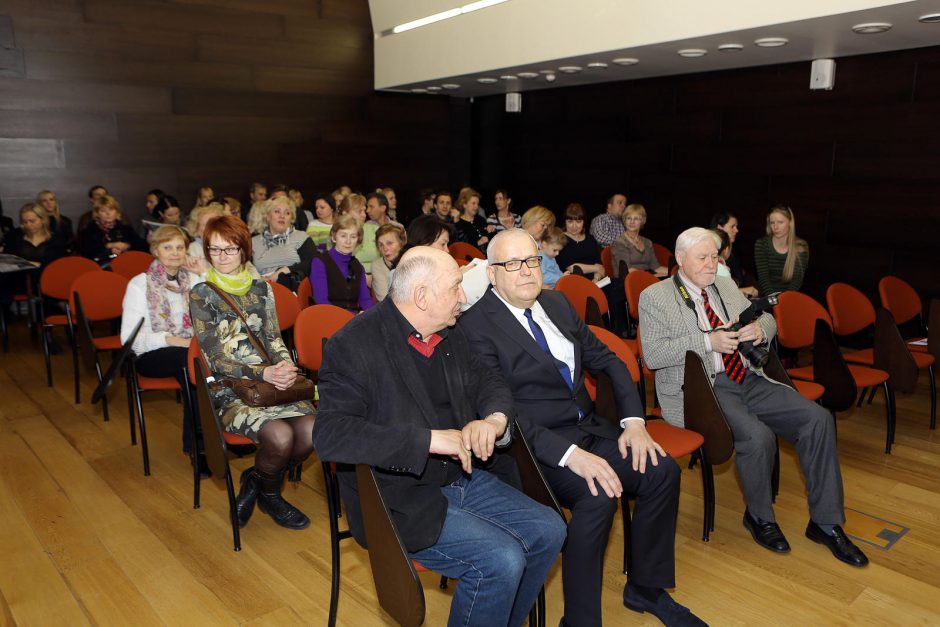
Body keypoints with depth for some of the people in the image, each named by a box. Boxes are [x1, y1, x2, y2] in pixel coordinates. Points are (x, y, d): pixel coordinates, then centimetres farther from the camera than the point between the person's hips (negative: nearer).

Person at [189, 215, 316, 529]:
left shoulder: (261, 289, 13)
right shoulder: (201, 295, 1)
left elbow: (274, 339, 10)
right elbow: (216, 358, -6)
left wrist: (285, 367, -13)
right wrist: (263, 373, -21)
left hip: (272, 380, 4)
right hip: (229, 389, -4)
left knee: (310, 430, -25)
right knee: (280, 436, -30)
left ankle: (256, 480, 6)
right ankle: (268, 496, 5)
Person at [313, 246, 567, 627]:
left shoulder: (449, 335, 5)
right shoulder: (354, 346, -18)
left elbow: (487, 383, 15)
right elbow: (329, 436, -27)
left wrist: (494, 419, -11)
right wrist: (428, 439, -31)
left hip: (462, 477, 8)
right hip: (402, 501, -8)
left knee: (548, 530, 2)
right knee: (502, 560, -22)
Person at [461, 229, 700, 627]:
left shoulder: (557, 303, 10)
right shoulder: (476, 326, -13)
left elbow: (607, 361, 13)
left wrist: (633, 420, -3)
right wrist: (570, 454, -29)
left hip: (587, 428, 7)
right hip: (536, 445, -7)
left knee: (663, 472, -9)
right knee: (599, 494, -29)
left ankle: (645, 588, 13)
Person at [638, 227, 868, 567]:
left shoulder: (726, 286, 17)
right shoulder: (655, 297, -3)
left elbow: (768, 321, 20)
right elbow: (653, 355, -14)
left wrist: (760, 329, -6)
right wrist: (708, 341, -22)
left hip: (748, 380, 7)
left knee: (818, 419, -10)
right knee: (758, 436, -30)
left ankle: (825, 522, 5)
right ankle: (759, 517, 0)